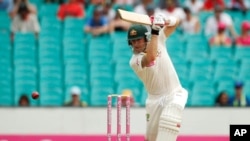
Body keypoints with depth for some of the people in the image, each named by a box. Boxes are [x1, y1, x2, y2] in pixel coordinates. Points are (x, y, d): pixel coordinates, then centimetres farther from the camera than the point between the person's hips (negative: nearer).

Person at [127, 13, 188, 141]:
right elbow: (150, 58, -37)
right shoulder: (134, 61, -15)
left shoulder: (158, 39, -3)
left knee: (167, 124, -24)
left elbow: (176, 21, -3)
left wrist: (167, 20, -27)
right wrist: (154, 31, -39)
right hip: (155, 99, 1)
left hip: (174, 94, 0)